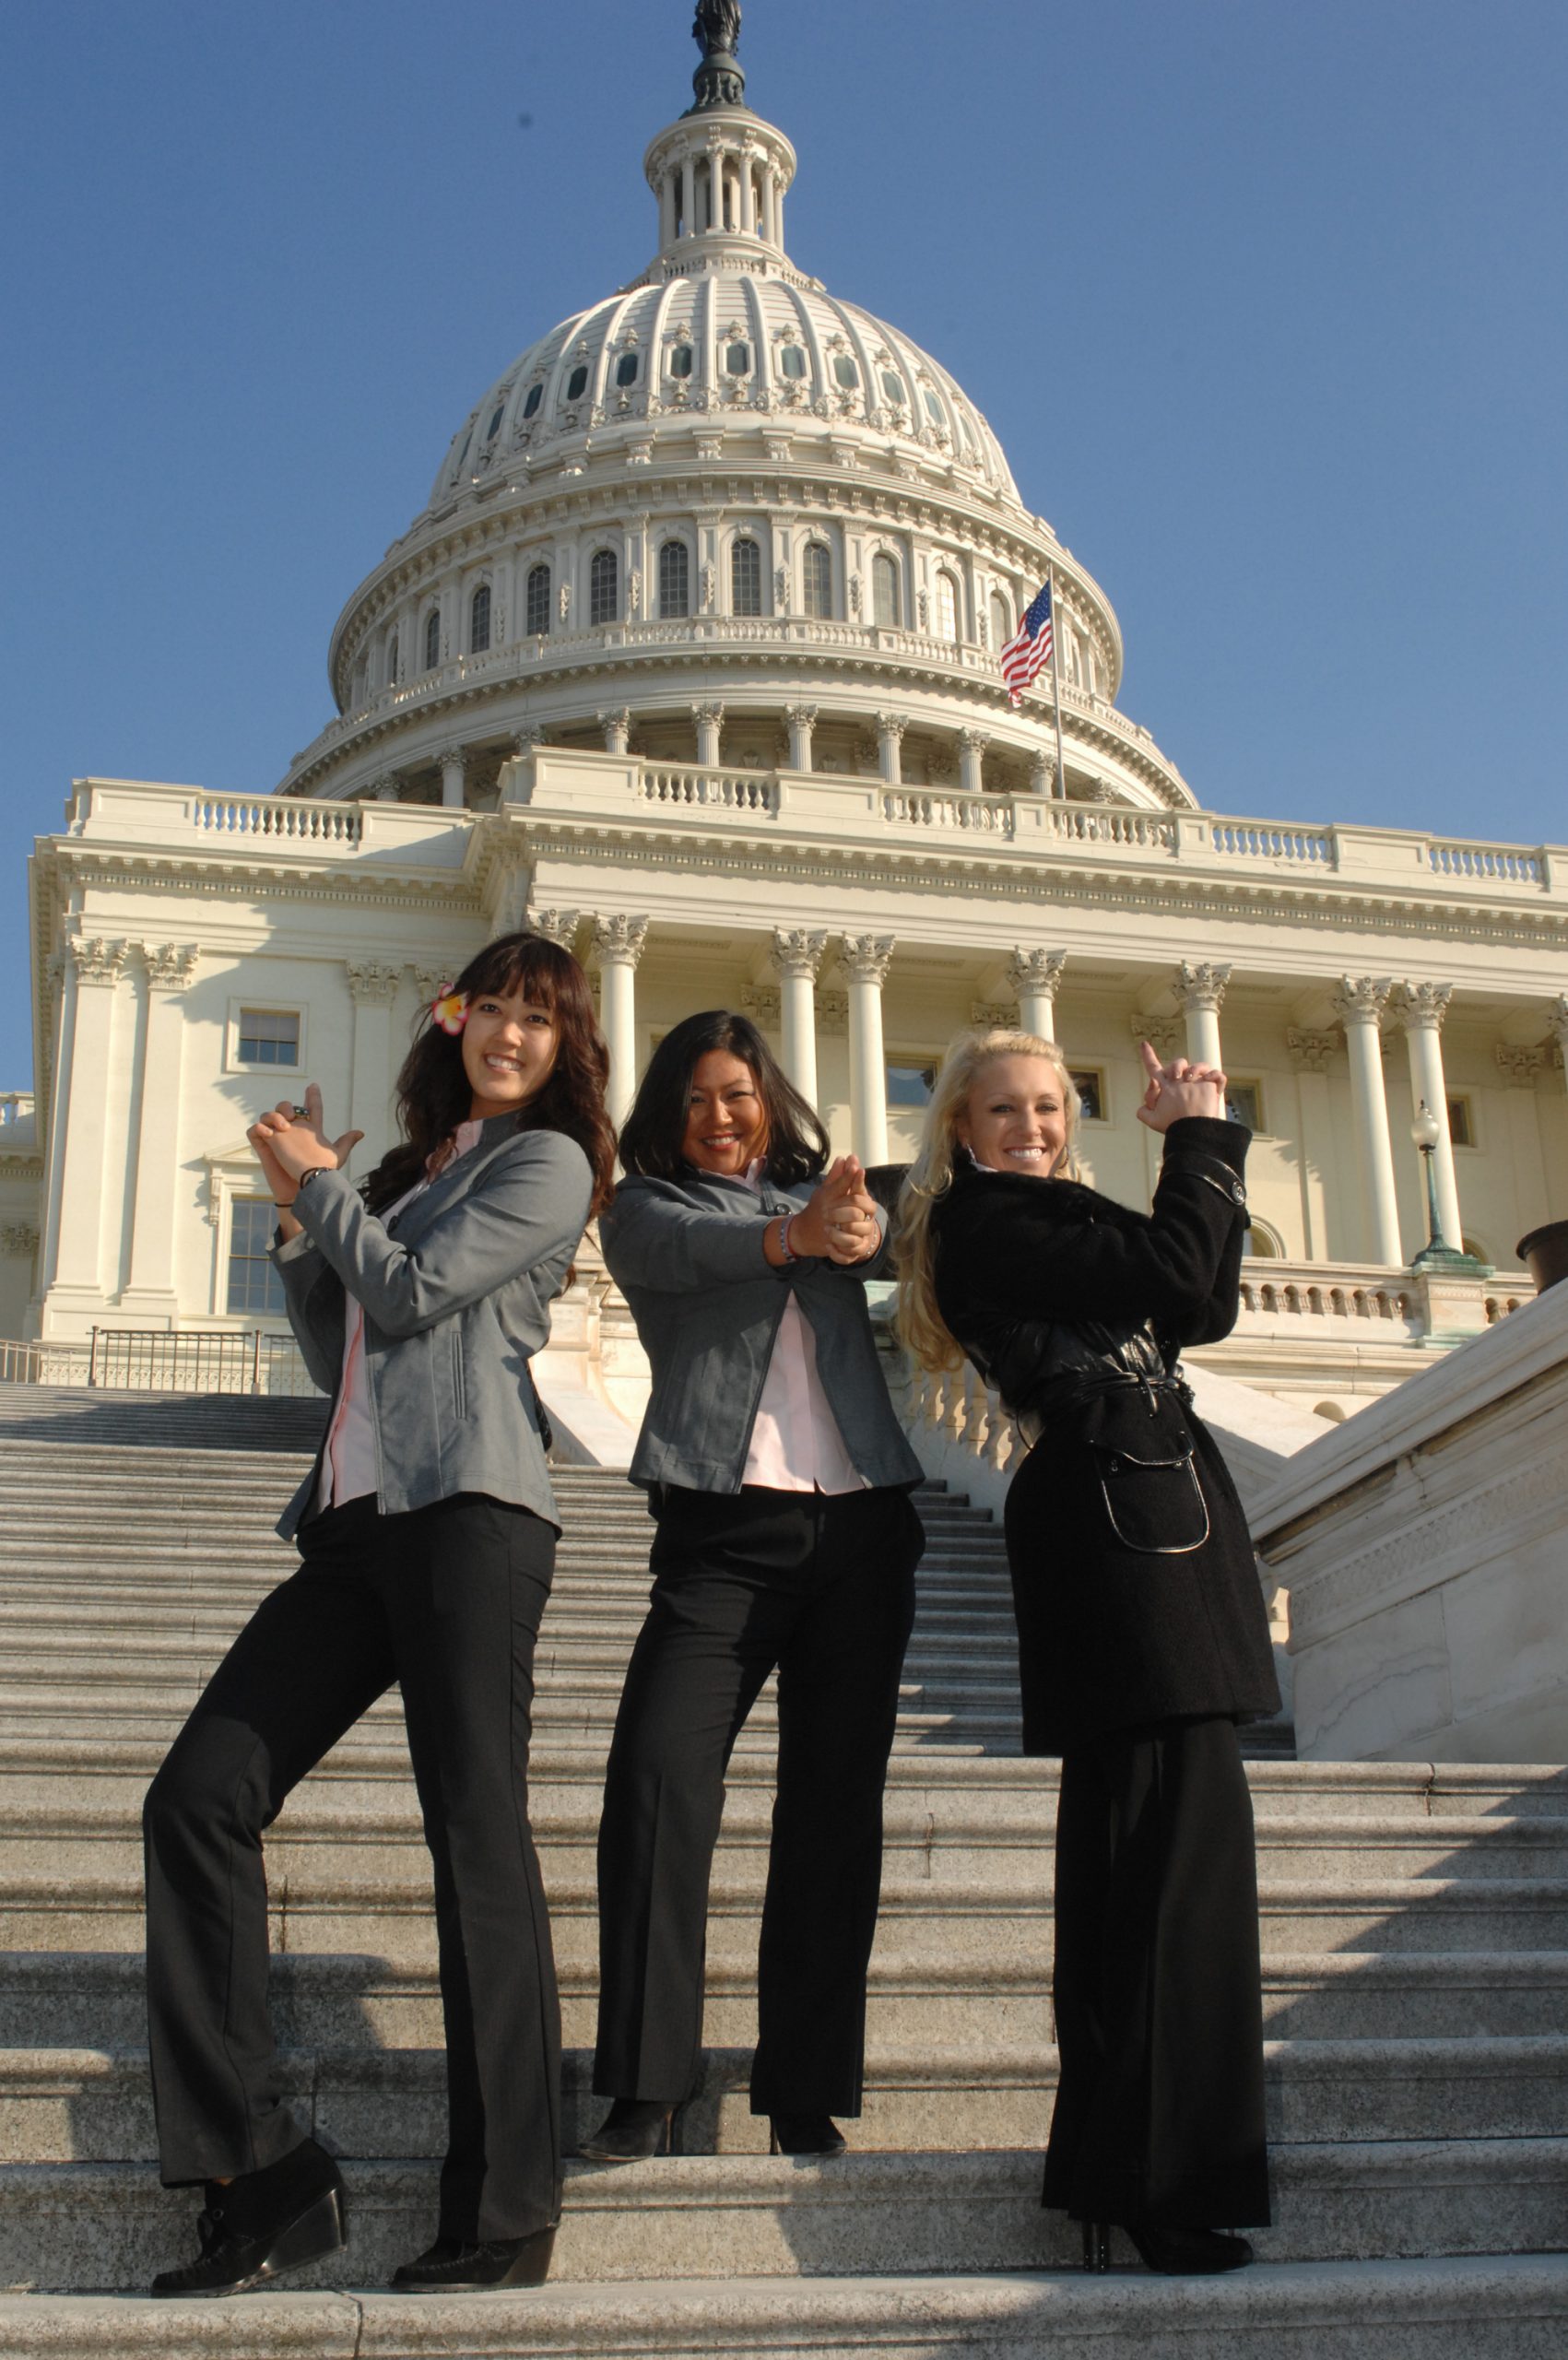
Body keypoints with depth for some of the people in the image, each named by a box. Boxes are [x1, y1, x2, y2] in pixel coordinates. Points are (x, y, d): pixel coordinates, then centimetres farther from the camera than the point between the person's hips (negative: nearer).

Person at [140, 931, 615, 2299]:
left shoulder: (548, 1161, 4)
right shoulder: (412, 1166, 25)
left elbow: (408, 1293, -6)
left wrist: (324, 1186, 9)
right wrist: (299, 1223, 14)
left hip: (469, 1514, -7)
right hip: (356, 1521, 8)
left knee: (478, 1838, -8)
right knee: (200, 1799, -4)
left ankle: (507, 2214, -3)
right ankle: (267, 2181, -2)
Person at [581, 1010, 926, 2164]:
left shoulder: (820, 1187, 18)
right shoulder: (646, 1207, 9)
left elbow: (880, 1237, -4)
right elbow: (686, 1251, -14)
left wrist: (857, 1228, -29)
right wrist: (795, 1235, -34)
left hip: (864, 1522, 3)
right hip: (727, 1525, -3)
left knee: (836, 1806, 3)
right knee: (659, 1775, -18)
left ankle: (808, 2090, 10)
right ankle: (648, 2087, -11)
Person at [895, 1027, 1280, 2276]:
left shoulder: (1038, 1218, 24)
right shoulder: (985, 1219, -5)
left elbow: (1203, 1310, 17)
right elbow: (1172, 1271, -13)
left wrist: (1206, 1145, 11)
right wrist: (1200, 1135, 1)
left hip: (1136, 1514, 10)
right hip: (1122, 1509, -10)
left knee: (1131, 1841, 11)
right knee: (1184, 1836, -13)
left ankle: (1111, 2154, 18)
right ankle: (1164, 2178, -10)